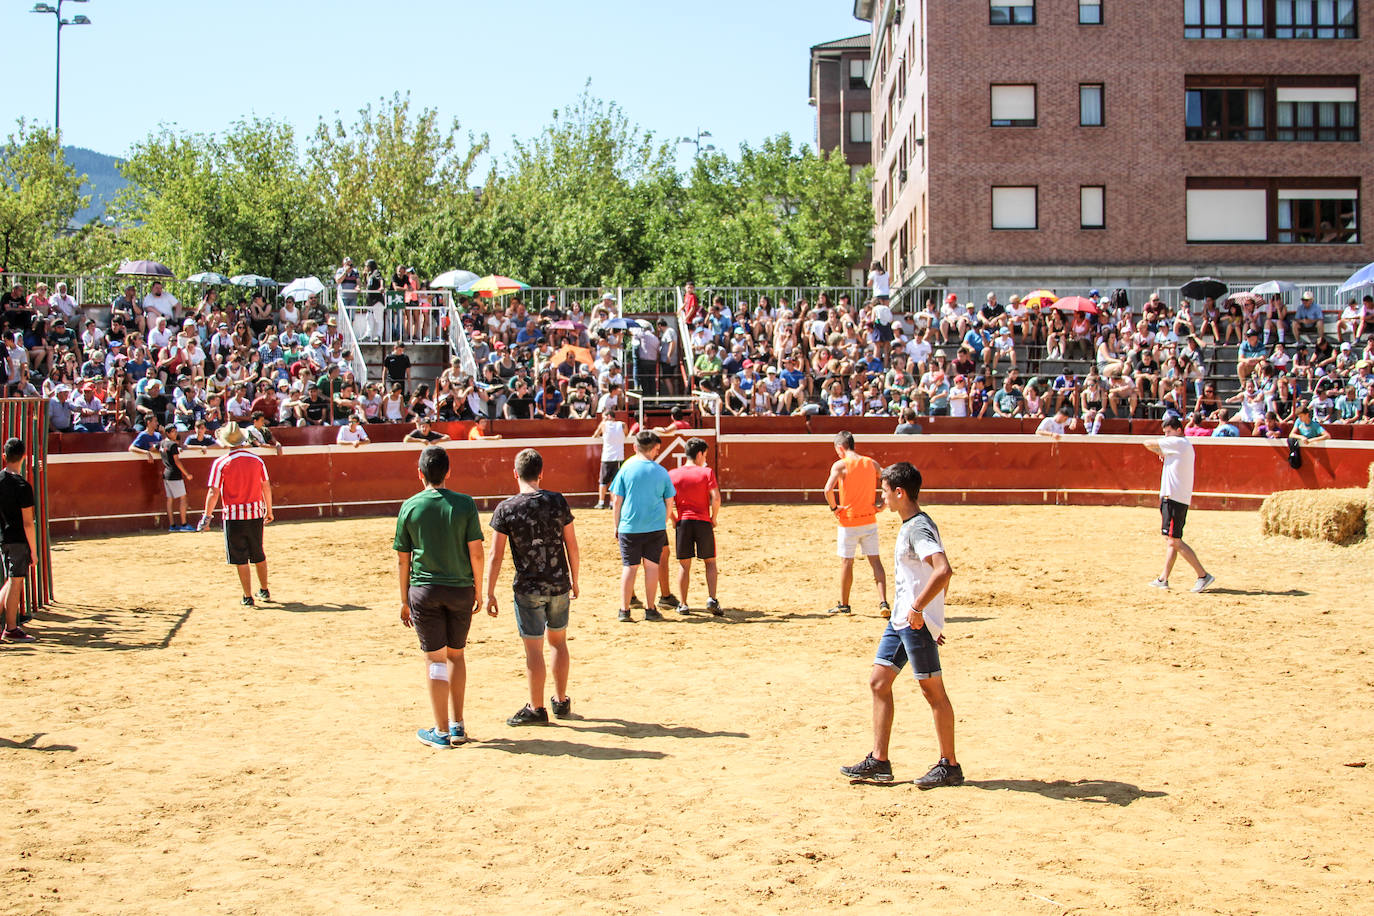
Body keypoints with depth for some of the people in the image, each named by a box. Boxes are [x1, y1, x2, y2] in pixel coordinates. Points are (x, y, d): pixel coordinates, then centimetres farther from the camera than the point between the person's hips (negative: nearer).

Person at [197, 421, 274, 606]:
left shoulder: (220, 463, -8)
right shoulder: (257, 460, 2)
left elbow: (213, 492, -10)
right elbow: (266, 487, 9)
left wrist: (207, 516, -3)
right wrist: (269, 511, 20)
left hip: (233, 516, -3)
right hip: (256, 514, 3)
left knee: (240, 559, 4)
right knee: (259, 555, 19)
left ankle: (248, 597, 5)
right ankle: (264, 591, 29)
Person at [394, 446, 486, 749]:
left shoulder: (410, 507, -2)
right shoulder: (465, 504, -4)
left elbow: (402, 559, 1)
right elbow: (476, 553, -4)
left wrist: (405, 600, 10)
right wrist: (478, 592, 7)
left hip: (424, 590, -1)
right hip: (460, 589, 1)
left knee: (435, 659, 4)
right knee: (456, 655, 16)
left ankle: (441, 732, 7)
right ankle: (458, 726, 19)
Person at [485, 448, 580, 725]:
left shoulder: (506, 509, -10)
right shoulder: (558, 501, -4)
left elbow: (495, 556, -10)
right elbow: (572, 545, 1)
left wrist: (490, 593, -3)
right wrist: (574, 580, 14)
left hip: (528, 588, -3)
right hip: (559, 585, 3)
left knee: (534, 650, 5)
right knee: (558, 641, 18)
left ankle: (536, 708, 14)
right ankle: (561, 702, 28)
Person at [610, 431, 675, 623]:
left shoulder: (626, 469, -3)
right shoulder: (661, 472, 1)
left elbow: (616, 501, -2)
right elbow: (669, 502, 6)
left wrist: (617, 526, 8)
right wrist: (663, 524, 20)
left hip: (629, 527, 0)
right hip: (655, 527, 0)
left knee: (629, 567, 5)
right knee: (652, 566, 8)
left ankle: (624, 610, 4)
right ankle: (650, 609, 12)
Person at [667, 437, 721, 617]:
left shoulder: (672, 474, 4)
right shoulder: (706, 472, -3)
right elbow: (716, 498, -12)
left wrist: (673, 520, 12)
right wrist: (713, 518, 1)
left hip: (682, 522, 2)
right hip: (703, 522, -2)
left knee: (683, 565, 8)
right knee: (710, 562, 11)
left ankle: (683, 605, 8)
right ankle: (711, 599, -4)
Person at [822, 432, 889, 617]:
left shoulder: (840, 465, -11)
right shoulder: (871, 463, 4)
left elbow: (828, 490, -23)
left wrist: (834, 508, -9)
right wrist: (880, 503, 7)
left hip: (848, 521, -4)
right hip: (869, 520, 4)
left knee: (846, 562, 7)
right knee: (875, 561, 7)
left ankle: (844, 605, 18)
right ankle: (883, 602, -3)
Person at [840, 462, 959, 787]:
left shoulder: (919, 528, -17)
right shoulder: (910, 526, 14)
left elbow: (943, 570, -32)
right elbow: (941, 572, 21)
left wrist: (918, 608, -27)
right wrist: (932, 615, 22)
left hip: (917, 621, -10)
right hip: (901, 619, 10)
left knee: (932, 690, -1)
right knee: (879, 682, 9)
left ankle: (950, 766, 9)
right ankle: (878, 762, 13)